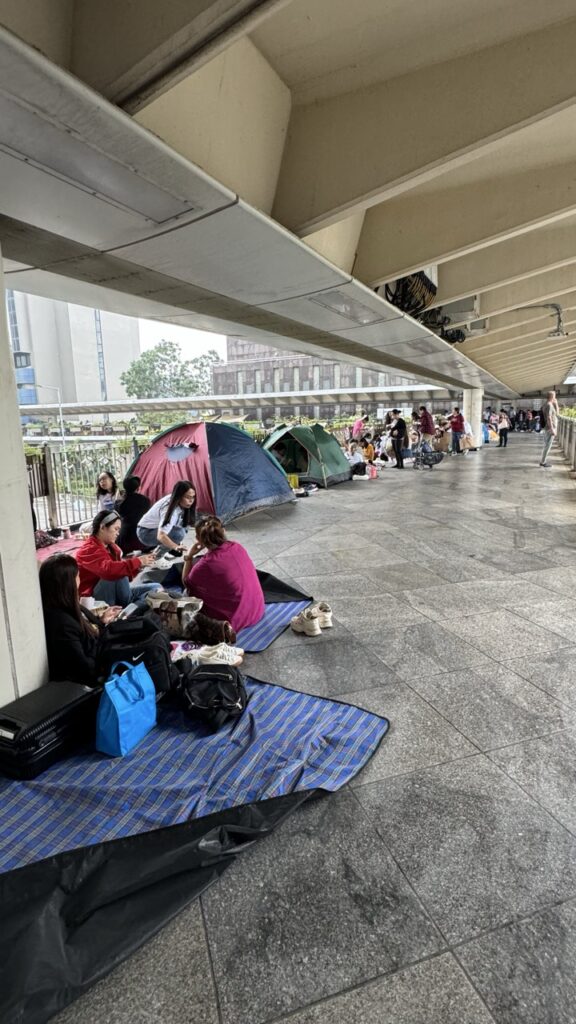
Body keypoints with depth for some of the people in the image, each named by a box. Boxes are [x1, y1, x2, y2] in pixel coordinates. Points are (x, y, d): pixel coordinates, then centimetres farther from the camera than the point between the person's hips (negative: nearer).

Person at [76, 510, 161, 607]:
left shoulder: (111, 547, 10)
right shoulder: (88, 550, -19)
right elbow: (108, 569, -37)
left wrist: (138, 565, -8)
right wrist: (137, 562, -34)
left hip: (115, 595, 9)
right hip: (96, 601, -9)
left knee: (156, 587, 5)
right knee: (119, 573, -33)